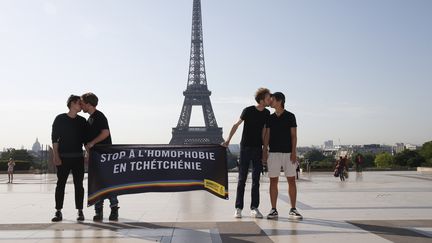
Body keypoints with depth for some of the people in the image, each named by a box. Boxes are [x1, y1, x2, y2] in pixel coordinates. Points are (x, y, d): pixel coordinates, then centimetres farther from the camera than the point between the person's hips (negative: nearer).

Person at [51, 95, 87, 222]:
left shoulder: (82, 121, 11)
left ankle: (80, 211, 7)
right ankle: (58, 212, 7)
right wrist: (56, 156, -11)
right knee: (60, 184, 1)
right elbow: (54, 139, -3)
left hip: (78, 157, 3)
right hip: (63, 157, -3)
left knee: (79, 184, 2)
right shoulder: (60, 119, 1)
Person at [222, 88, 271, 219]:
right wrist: (228, 140, -5)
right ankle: (238, 208, 6)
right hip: (246, 147, -4)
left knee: (256, 180, 4)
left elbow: (263, 131, 12)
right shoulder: (248, 111, -9)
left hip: (258, 149, 4)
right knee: (242, 179, 0)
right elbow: (236, 125, -2)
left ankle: (254, 208, 10)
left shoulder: (267, 113, 5)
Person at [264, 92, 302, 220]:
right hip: (273, 153, 2)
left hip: (288, 153, -2)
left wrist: (294, 152, -9)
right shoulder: (270, 118, 10)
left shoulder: (290, 116, 1)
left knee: (291, 181, 0)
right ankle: (273, 210, 7)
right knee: (273, 181, 1)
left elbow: (294, 135, -1)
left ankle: (293, 210, 8)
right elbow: (267, 135, 11)